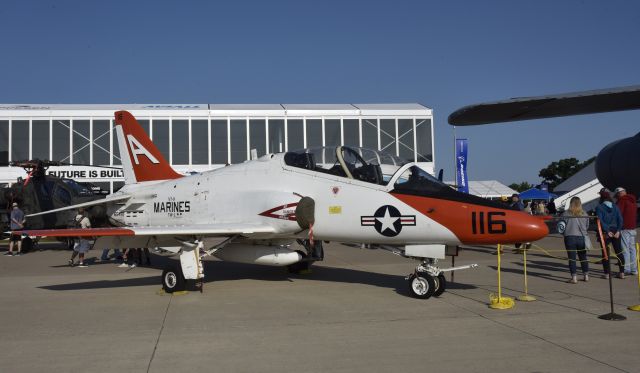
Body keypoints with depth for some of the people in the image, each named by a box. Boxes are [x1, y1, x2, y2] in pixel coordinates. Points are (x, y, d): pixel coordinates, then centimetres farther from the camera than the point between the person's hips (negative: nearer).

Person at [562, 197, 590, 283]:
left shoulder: (566, 214, -9)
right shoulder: (584, 214, 0)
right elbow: (587, 226, 8)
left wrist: (564, 233, 14)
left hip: (570, 238, -3)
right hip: (582, 237, 3)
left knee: (572, 258, 2)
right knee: (583, 257, 17)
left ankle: (574, 277, -1)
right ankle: (586, 275, 24)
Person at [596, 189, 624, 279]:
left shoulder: (599, 207, -7)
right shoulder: (615, 207, 6)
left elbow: (600, 221, -16)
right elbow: (620, 219, -1)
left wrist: (607, 231, -14)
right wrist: (618, 231, -5)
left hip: (605, 233, -4)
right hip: (615, 231, 4)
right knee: (619, 252, 11)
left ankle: (607, 273, 4)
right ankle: (622, 272, 14)